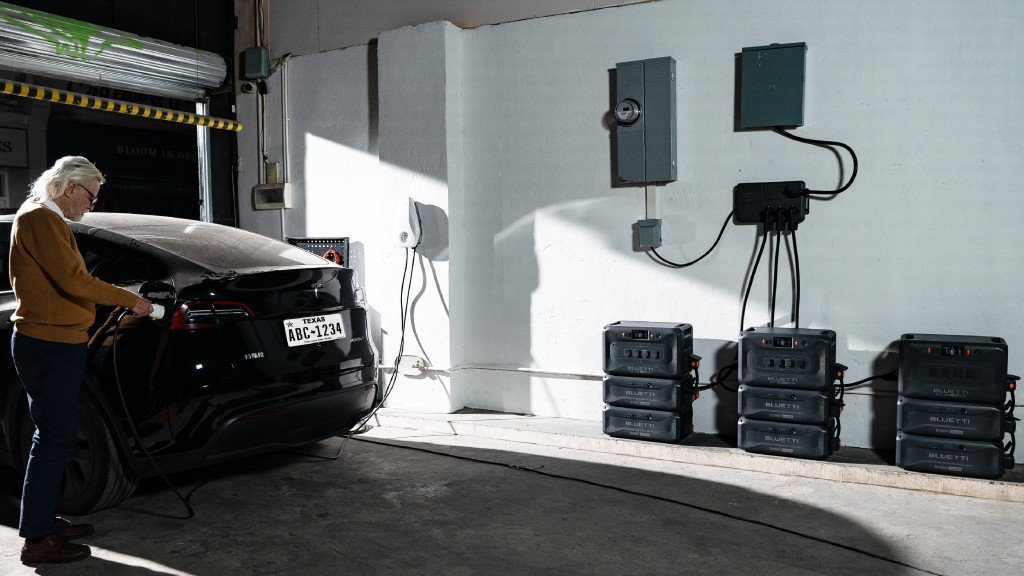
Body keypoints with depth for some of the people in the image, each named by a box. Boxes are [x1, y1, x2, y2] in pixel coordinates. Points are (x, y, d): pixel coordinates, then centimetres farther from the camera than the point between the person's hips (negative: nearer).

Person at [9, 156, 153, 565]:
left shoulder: (49, 219, 19)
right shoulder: (39, 218, -14)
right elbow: (74, 280, -21)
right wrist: (131, 300, -13)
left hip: (56, 344, 11)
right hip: (48, 346, -11)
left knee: (54, 436, 16)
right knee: (54, 439, -6)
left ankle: (45, 520, 26)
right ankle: (37, 540, 1)